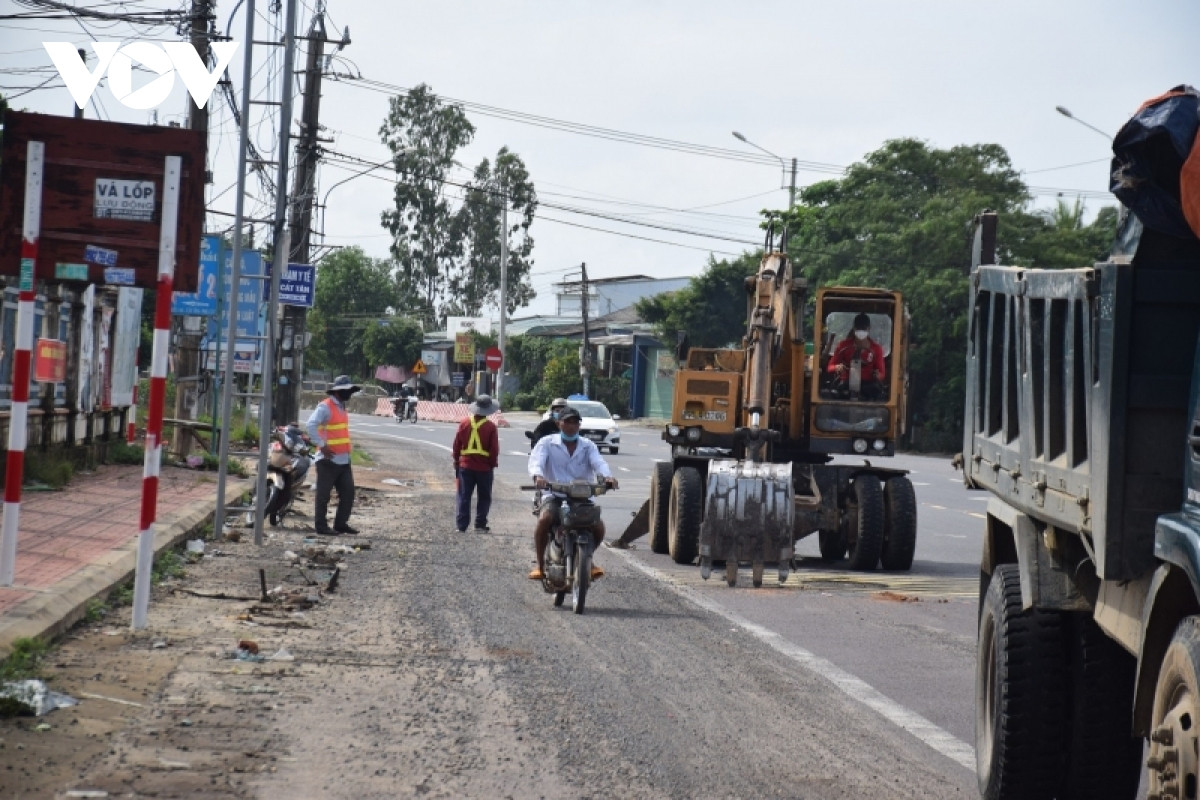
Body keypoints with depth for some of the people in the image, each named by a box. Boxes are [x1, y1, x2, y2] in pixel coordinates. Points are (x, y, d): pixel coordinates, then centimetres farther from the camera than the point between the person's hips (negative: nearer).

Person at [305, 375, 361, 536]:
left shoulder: (341, 407, 16)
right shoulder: (325, 407, -12)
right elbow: (311, 425, -23)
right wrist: (322, 446, -22)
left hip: (343, 459, 9)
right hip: (328, 460, -9)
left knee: (348, 492, 9)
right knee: (324, 494, -1)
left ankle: (341, 523, 18)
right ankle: (321, 526, 5)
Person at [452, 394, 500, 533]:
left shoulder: (464, 423, -1)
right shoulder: (491, 427, -9)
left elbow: (457, 445, 4)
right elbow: (494, 449, -8)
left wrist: (457, 462, 15)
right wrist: (493, 464, 6)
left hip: (465, 466, 2)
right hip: (484, 468, -2)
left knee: (463, 497, 5)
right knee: (484, 498, 10)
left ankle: (461, 525, 1)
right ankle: (480, 525, 8)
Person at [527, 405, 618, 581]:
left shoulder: (587, 446, 12)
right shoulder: (547, 443, 6)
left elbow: (598, 462, -7)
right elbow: (536, 460, -12)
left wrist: (607, 476, -32)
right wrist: (538, 476, -37)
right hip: (554, 495, -2)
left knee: (598, 525, -21)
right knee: (544, 519, -32)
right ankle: (540, 564, -12)